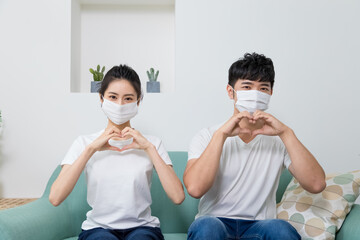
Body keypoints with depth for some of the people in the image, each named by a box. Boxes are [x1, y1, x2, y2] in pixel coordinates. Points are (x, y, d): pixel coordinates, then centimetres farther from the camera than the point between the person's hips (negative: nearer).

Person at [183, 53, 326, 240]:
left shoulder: (279, 140, 5)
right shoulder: (207, 137, 0)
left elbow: (316, 185, -12)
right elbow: (195, 188, -18)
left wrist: (286, 132, -17)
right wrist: (221, 134, -20)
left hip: (259, 225, 2)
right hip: (215, 220, -1)